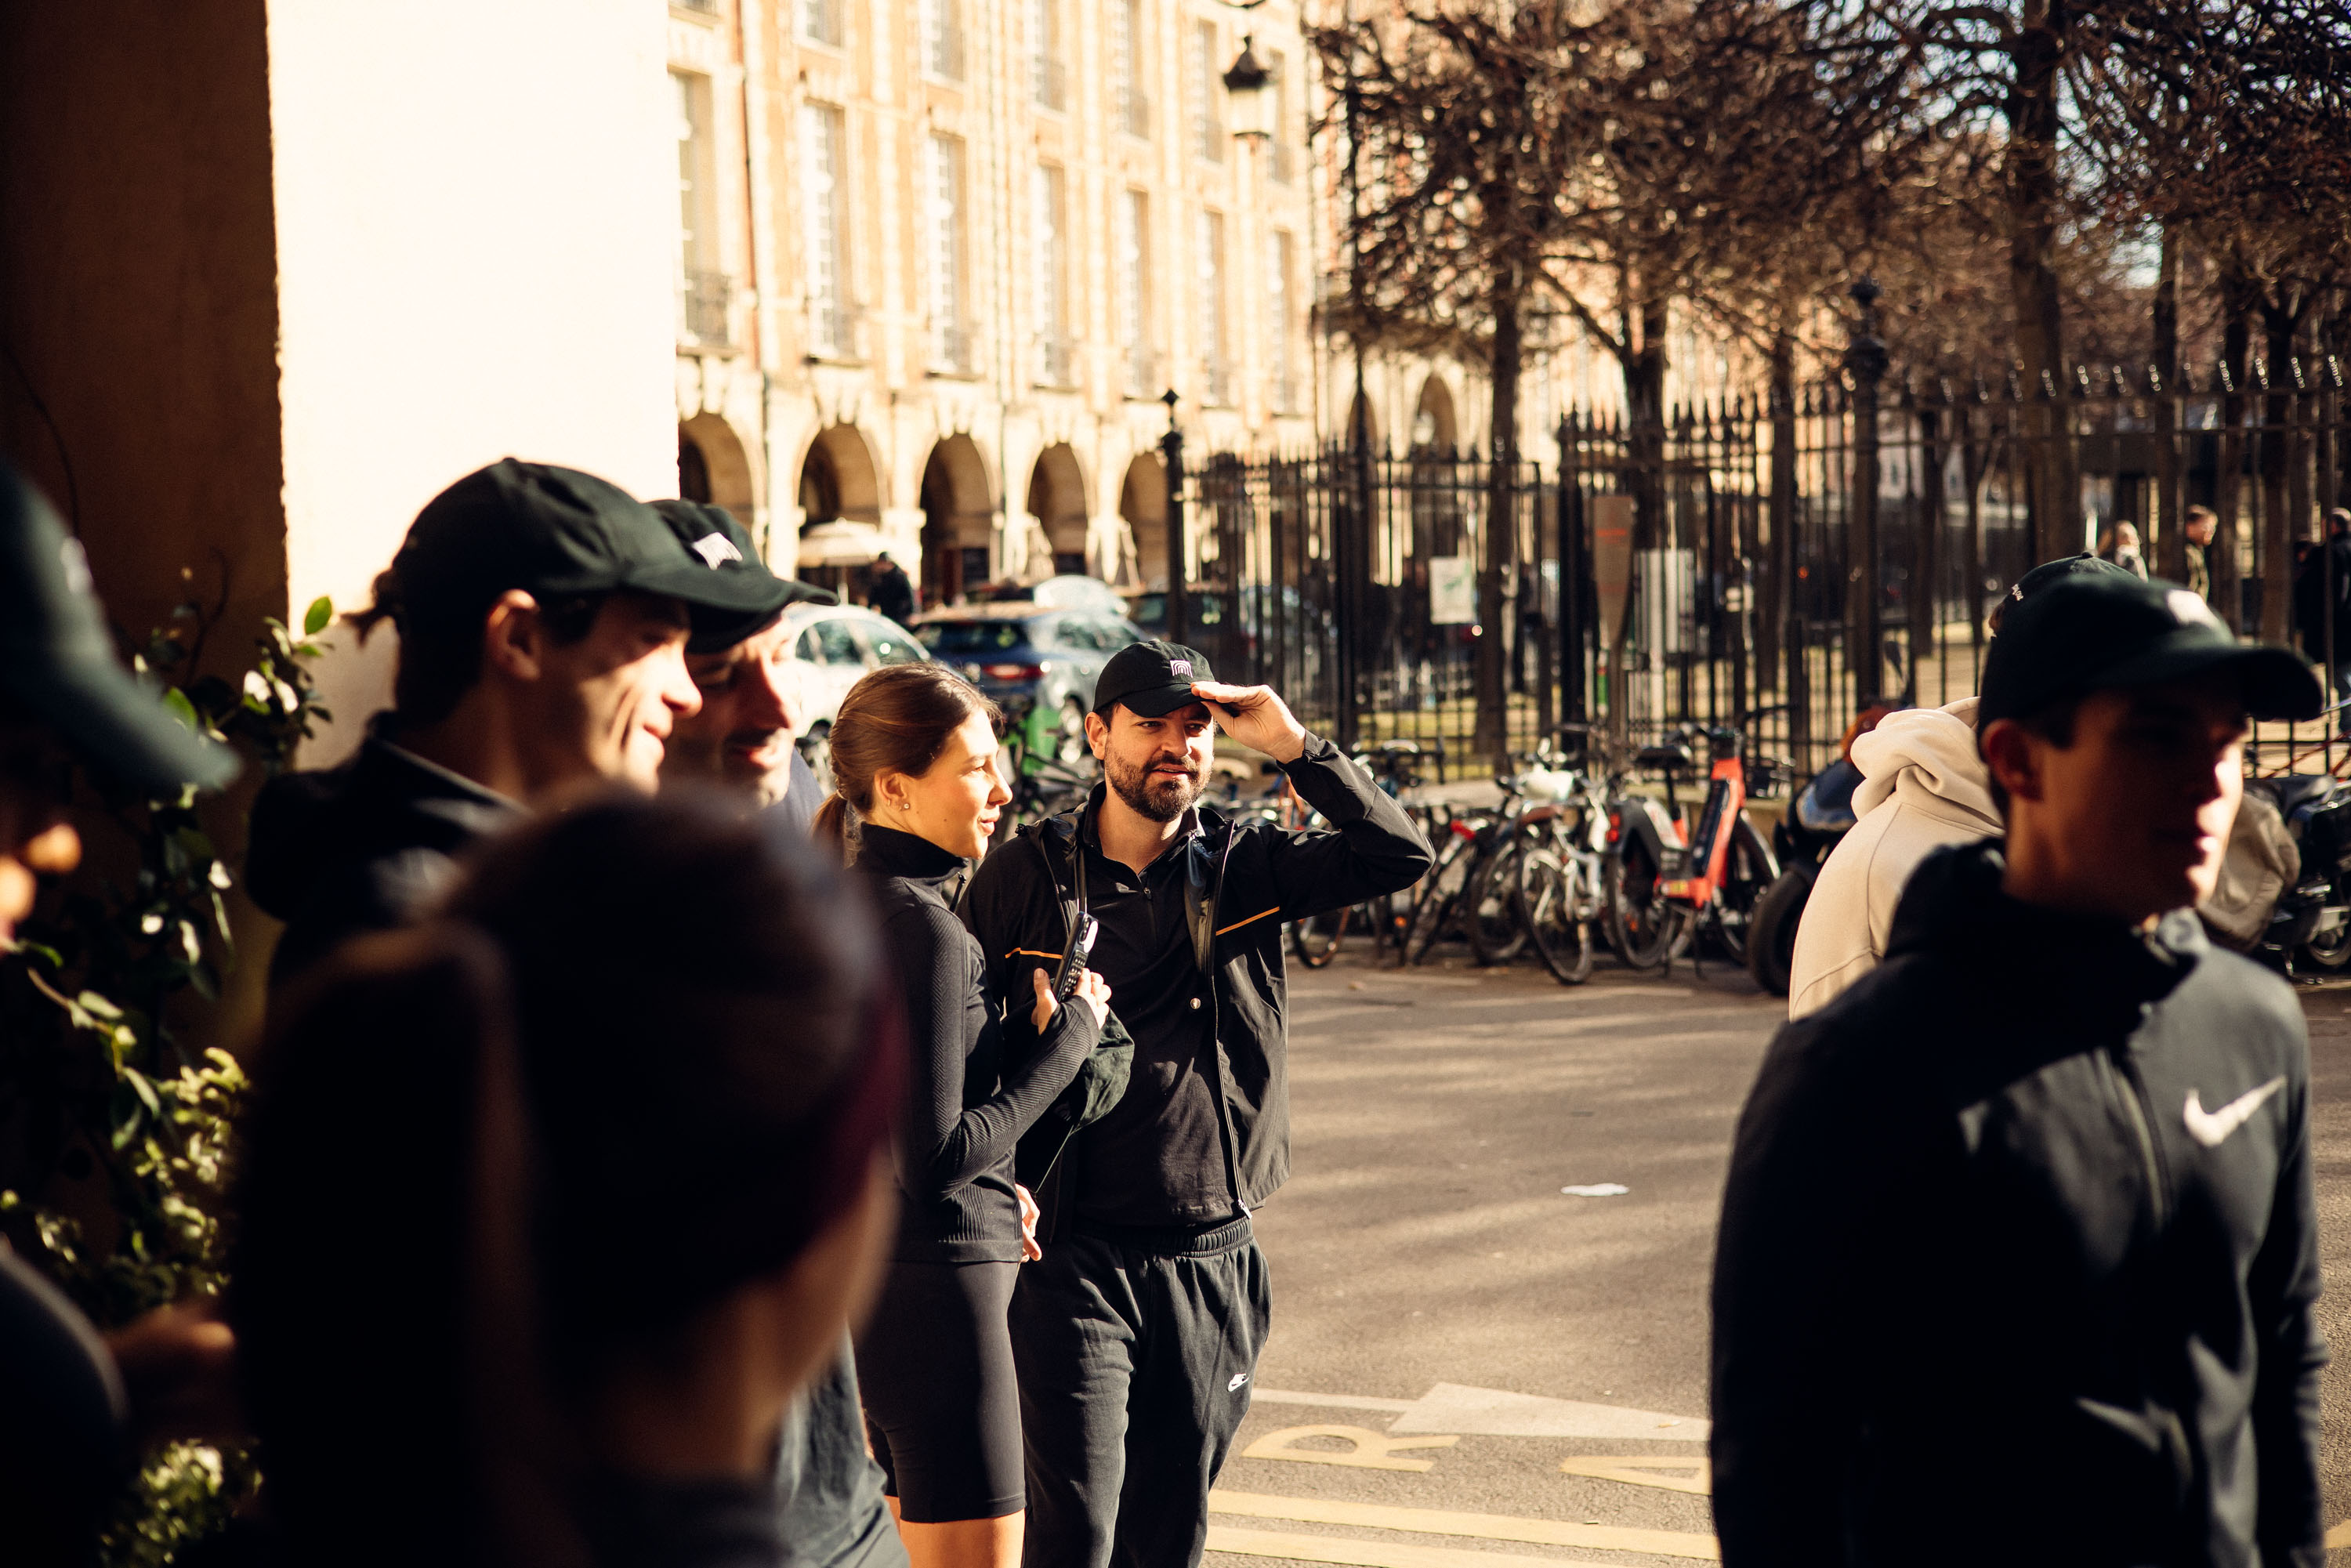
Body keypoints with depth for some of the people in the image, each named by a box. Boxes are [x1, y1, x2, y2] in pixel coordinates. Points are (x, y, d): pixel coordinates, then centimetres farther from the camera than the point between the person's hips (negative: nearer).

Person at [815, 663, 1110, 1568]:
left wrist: (991, 1184, 14)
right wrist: (1067, 1038, -12)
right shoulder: (923, 926, -19)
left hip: (858, 1278, 10)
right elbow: (936, 1155, -20)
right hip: (931, 1281, -10)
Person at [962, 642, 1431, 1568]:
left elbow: (1398, 858, -5)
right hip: (1072, 1258, -3)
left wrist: (1293, 747, -12)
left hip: (1212, 1259, 3)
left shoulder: (1244, 867, 4)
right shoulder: (1025, 876, -1)